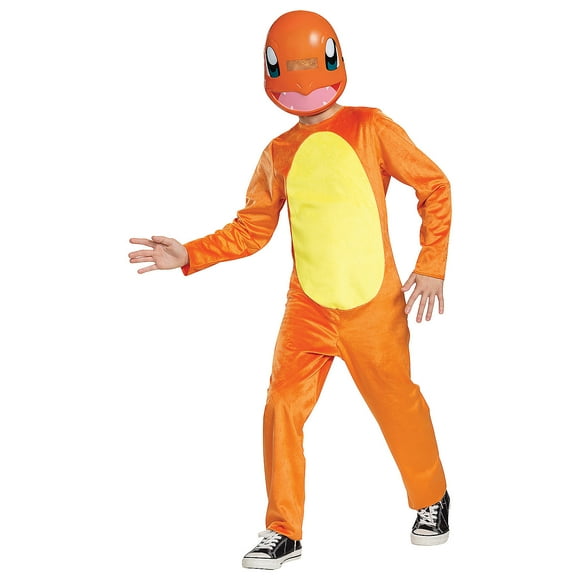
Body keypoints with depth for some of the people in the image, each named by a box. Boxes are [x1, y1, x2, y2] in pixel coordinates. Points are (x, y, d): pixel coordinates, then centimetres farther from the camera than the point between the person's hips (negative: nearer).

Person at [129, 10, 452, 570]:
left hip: (374, 308, -2)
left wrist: (431, 267, -5)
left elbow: (434, 187, 1)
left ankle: (432, 501, 34)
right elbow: (250, 230, 9)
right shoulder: (277, 154, 7)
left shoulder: (370, 127, -2)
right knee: (282, 409, -4)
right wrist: (188, 255, -3)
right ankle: (283, 531, 10)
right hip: (308, 308, 3)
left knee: (399, 405, 8)